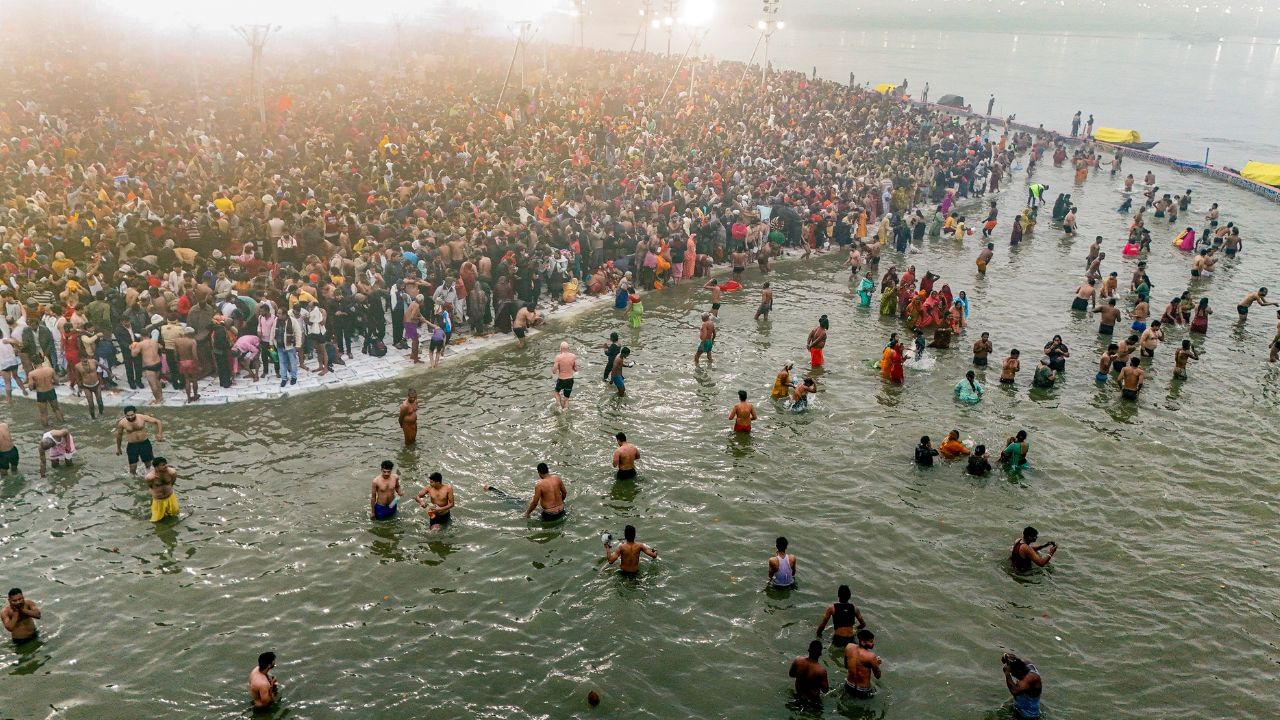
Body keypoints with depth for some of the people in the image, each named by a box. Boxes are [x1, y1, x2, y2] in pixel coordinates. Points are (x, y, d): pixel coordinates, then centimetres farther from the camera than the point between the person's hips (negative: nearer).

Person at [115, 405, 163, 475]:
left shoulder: (142, 418, -14)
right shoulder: (122, 423, -11)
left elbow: (158, 422, -7)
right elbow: (119, 435, 8)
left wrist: (159, 434, -20)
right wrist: (118, 448, 17)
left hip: (145, 443, 0)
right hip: (132, 445, 0)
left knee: (148, 465, 10)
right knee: (132, 468, -2)